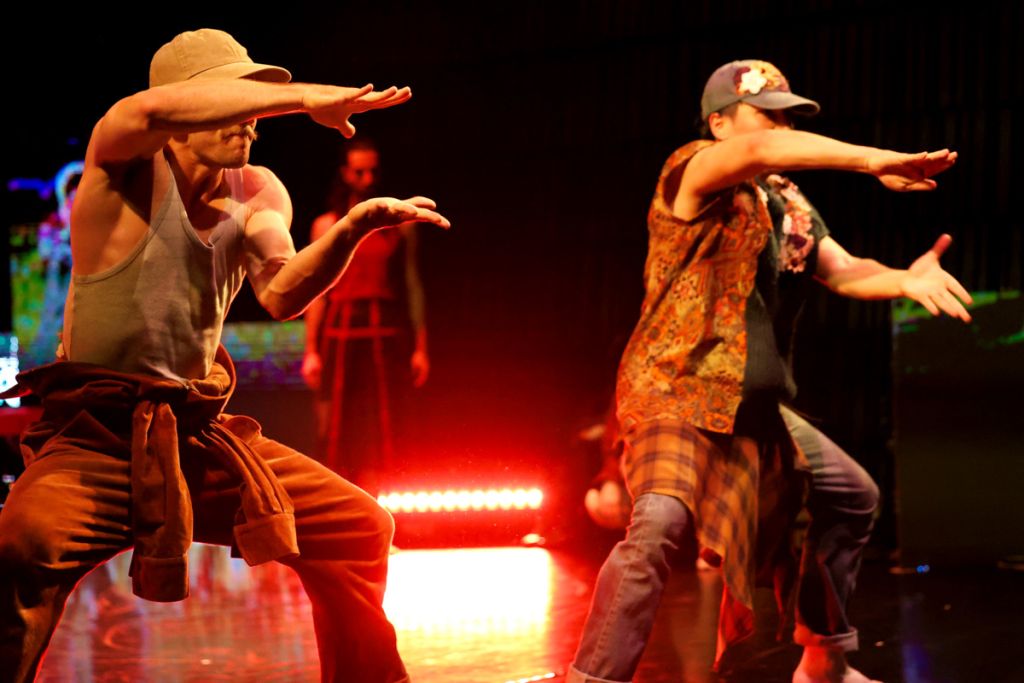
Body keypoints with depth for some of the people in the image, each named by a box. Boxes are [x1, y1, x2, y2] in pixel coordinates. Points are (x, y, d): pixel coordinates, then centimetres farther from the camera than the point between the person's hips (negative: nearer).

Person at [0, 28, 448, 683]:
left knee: (359, 528, 8)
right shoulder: (128, 168, -9)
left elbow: (282, 294, -12)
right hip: (95, 438, -6)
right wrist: (305, 98, -31)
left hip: (202, 434, 6)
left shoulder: (257, 193, 7)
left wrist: (352, 229, -31)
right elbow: (151, 109, -34)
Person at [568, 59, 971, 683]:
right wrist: (873, 160, -32)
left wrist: (903, 280, -15)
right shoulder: (692, 172, -9)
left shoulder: (791, 205, 15)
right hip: (677, 392, -9)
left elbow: (843, 270, 5)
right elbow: (761, 152, -29)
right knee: (660, 521, -32)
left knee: (853, 497, 21)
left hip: (759, 410, 9)